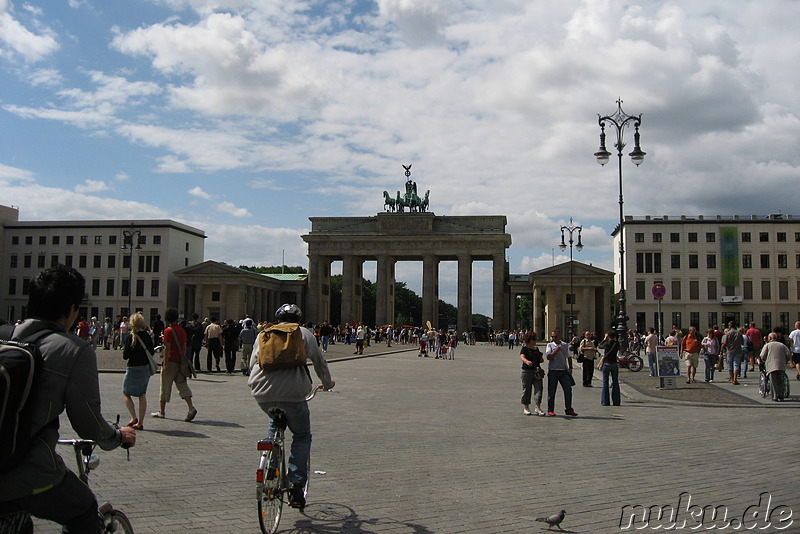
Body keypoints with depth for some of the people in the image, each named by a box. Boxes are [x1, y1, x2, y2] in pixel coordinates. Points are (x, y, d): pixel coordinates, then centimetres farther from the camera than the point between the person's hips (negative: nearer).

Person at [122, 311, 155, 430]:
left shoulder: (132, 336, -14)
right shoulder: (148, 336, 2)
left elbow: (125, 356, -12)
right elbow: (151, 353, 9)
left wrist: (124, 349, 7)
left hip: (134, 368, -5)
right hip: (146, 368, 5)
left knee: (126, 393, 10)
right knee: (142, 395, 11)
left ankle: (134, 417, -2)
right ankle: (140, 422, 12)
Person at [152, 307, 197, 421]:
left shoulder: (168, 331, -10)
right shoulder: (182, 330, 10)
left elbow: (167, 348, -15)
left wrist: (165, 364, -14)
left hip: (171, 362, -6)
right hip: (181, 362, 6)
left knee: (165, 387, 6)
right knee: (182, 385, 6)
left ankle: (162, 411, 15)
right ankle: (191, 408, -9)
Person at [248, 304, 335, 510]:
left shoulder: (264, 334, 21)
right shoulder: (304, 334, 14)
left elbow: (253, 362, 23)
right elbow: (319, 362, 19)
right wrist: (327, 383, 35)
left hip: (262, 393, 4)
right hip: (292, 392, -3)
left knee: (274, 423, 34)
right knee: (302, 435, 15)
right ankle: (296, 484, 4)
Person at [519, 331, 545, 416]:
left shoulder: (537, 348, 17)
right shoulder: (524, 348, -4)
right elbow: (522, 357, -22)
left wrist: (541, 359, 5)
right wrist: (527, 361, -43)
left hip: (537, 371, 6)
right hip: (527, 371, -5)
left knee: (539, 388, -5)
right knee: (527, 389, 3)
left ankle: (537, 408, -6)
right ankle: (526, 407, 14)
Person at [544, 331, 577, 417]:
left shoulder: (565, 345, 9)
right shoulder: (550, 345, 0)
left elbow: (569, 357, 17)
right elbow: (548, 357, -12)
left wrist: (570, 368, 8)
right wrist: (556, 350, -20)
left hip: (564, 371, 3)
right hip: (553, 371, -3)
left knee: (568, 390, -1)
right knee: (551, 391, 2)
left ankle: (569, 410, 9)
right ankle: (550, 410, 12)